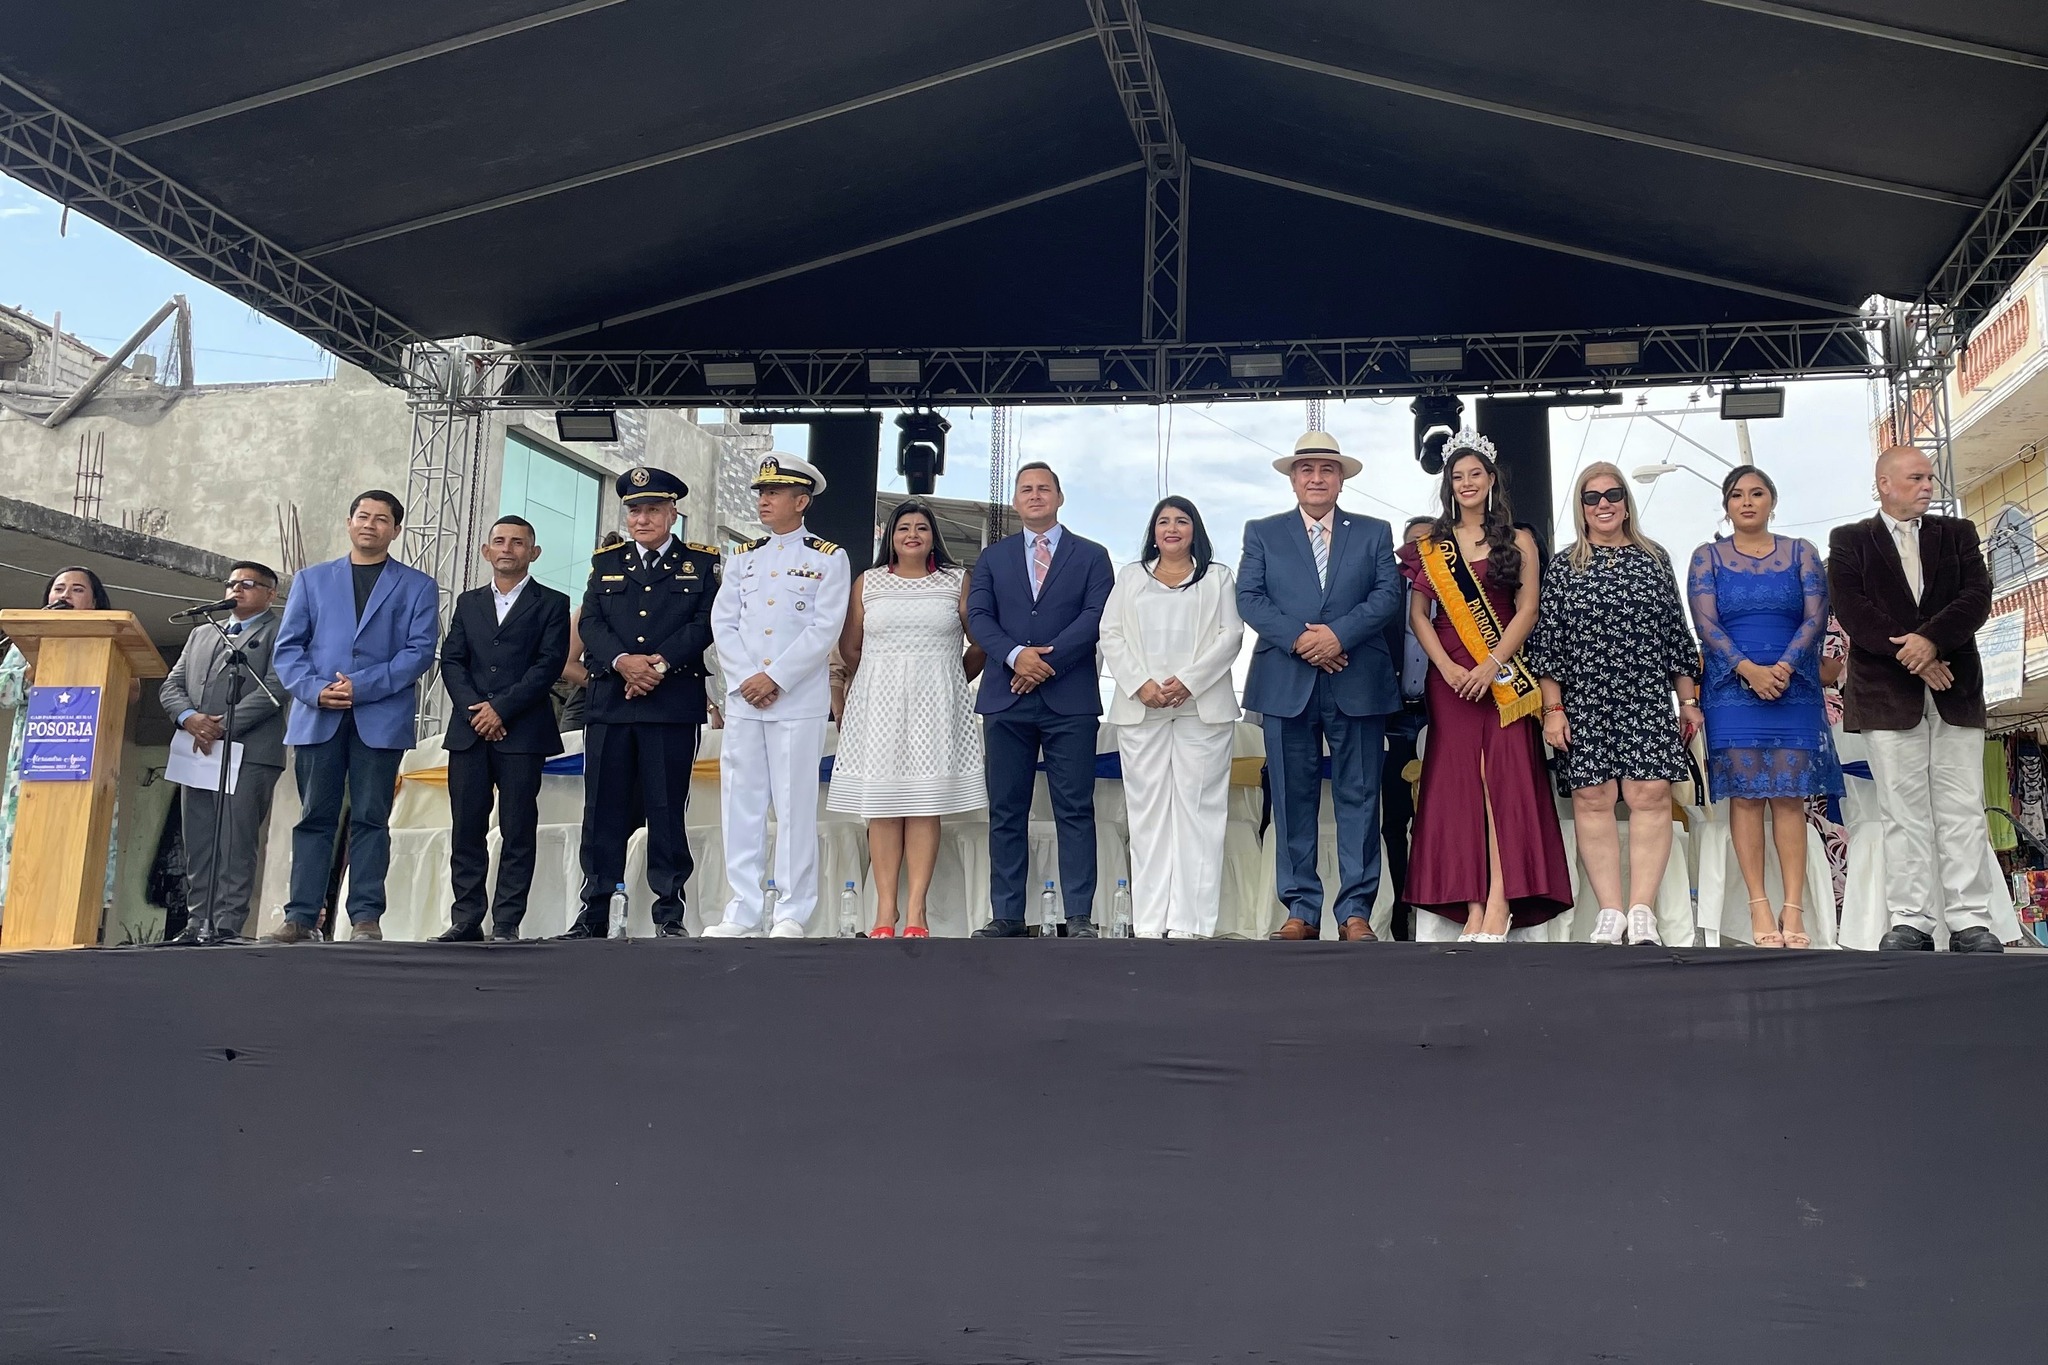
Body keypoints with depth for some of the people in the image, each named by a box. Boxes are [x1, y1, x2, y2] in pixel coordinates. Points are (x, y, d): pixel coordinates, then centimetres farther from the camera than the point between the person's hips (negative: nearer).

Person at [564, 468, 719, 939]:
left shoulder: (702, 563, 10)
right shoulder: (606, 562, 18)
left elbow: (705, 623, -1)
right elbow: (590, 622, 6)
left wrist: (659, 663, -14)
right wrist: (623, 661, -12)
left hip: (673, 702, -2)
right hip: (609, 702, 3)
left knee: (667, 808, -1)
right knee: (603, 808, 3)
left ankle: (669, 914, 5)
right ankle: (593, 913, 8)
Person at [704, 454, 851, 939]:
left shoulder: (829, 558, 2)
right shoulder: (743, 558, 16)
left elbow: (825, 629, -7)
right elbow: (722, 623, 8)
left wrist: (774, 678, -13)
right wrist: (744, 680, -7)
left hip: (799, 701, -4)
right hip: (742, 699, 5)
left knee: (795, 806, -2)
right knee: (740, 806, 3)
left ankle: (792, 914, 2)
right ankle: (744, 912, 8)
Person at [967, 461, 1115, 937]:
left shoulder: (1091, 556, 10)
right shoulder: (992, 558, 16)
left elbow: (1095, 616, -3)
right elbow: (978, 617, 4)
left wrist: (1047, 659, -13)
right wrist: (1015, 655, -14)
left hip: (1070, 700, -2)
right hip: (1005, 699, 2)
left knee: (1075, 810, -3)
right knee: (1006, 812, 3)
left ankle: (1079, 916, -1)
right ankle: (1007, 915, 7)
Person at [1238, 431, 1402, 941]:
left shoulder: (1374, 532, 12)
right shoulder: (1262, 533, 12)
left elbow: (1388, 594, 0)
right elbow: (1249, 598, 1)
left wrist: (1337, 633, -15)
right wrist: (1299, 638, -13)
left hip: (1357, 684, 0)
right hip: (1286, 684, 0)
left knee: (1359, 797, 0)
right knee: (1293, 799, 2)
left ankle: (1356, 910, 5)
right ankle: (1300, 909, 8)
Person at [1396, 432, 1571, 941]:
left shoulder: (1518, 541, 8)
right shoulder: (1430, 545, 12)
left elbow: (1527, 611, 0)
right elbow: (1418, 614, 6)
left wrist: (1492, 664, -13)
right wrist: (1447, 667, -9)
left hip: (1503, 676, -2)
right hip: (1450, 677, 2)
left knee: (1503, 778, -11)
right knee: (1458, 783, -3)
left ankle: (1500, 903, -14)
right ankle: (1473, 905, -4)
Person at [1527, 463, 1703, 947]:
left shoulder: (1654, 560, 12)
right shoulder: (1563, 567, 7)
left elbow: (1676, 633, 13)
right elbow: (1547, 643, 4)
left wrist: (1688, 700, 10)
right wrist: (1553, 708, -3)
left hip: (1648, 698, 1)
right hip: (1584, 702, -1)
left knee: (1651, 795, -7)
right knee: (1592, 798, -4)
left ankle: (1642, 909, -4)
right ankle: (1610, 912, 0)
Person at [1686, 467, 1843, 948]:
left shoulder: (1801, 553, 12)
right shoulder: (1708, 557, 9)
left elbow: (1816, 617, 1)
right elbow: (1705, 623, -2)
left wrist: (1784, 667, -14)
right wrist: (1749, 670, -16)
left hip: (1794, 690, 1)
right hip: (1732, 690, -1)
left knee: (1790, 796, -4)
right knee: (1744, 794, -5)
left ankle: (1794, 909, -5)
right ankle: (1759, 907, -4)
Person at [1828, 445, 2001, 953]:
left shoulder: (1957, 533, 16)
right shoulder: (1849, 541, 9)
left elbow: (1977, 595, 1)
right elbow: (1852, 610, -4)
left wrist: (1931, 638, -15)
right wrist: (1910, 656, -13)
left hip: (1955, 690, 2)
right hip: (1888, 692, -2)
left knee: (1963, 811, -1)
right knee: (1903, 813, -2)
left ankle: (1970, 921, 0)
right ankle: (1911, 920, 0)